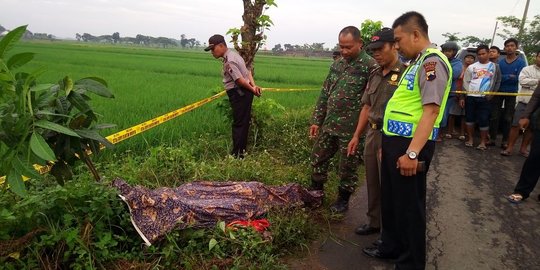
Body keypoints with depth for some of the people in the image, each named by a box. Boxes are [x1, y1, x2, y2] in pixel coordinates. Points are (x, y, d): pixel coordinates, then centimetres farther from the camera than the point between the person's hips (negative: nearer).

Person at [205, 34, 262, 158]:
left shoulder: (229, 61, -21)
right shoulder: (233, 54, 13)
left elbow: (240, 80, -22)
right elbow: (248, 71, 10)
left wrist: (252, 89, -8)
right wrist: (254, 86, -2)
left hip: (239, 94, -10)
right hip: (244, 93, 10)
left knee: (238, 124, -3)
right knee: (244, 123, 15)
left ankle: (236, 154, 4)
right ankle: (242, 150, 26)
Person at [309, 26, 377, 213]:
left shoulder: (370, 66, -12)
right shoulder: (337, 63, 9)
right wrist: (316, 120, 10)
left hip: (351, 129, -6)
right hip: (328, 125, 7)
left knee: (348, 167, 9)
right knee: (317, 159, 16)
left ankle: (343, 200, 29)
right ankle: (316, 193, 36)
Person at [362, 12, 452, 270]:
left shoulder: (432, 61, -15)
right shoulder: (417, 62, 16)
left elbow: (431, 111, -23)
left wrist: (412, 153, -27)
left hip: (409, 146, -10)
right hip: (395, 141, 10)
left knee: (408, 206, 4)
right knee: (390, 200, 20)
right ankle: (391, 247, 38)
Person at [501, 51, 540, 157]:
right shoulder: (527, 69, 3)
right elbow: (522, 81, -13)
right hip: (524, 102, -3)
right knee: (516, 125, -3)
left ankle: (523, 148, 19)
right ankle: (509, 148, 2)